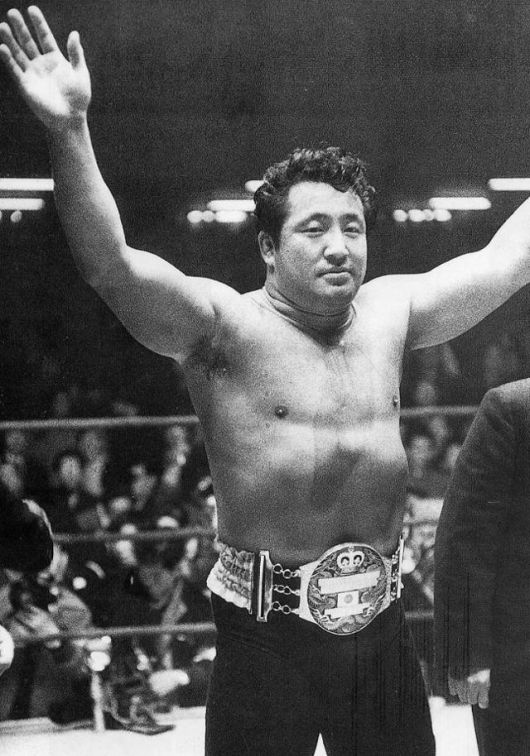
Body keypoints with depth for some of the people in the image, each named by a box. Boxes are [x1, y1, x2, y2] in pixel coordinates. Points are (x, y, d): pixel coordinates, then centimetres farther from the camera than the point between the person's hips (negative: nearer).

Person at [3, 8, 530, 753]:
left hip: (379, 623, 5)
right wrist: (70, 131, -36)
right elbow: (111, 265, -23)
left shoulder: (388, 312, 8)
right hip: (267, 633, -5)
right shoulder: (226, 325, -8)